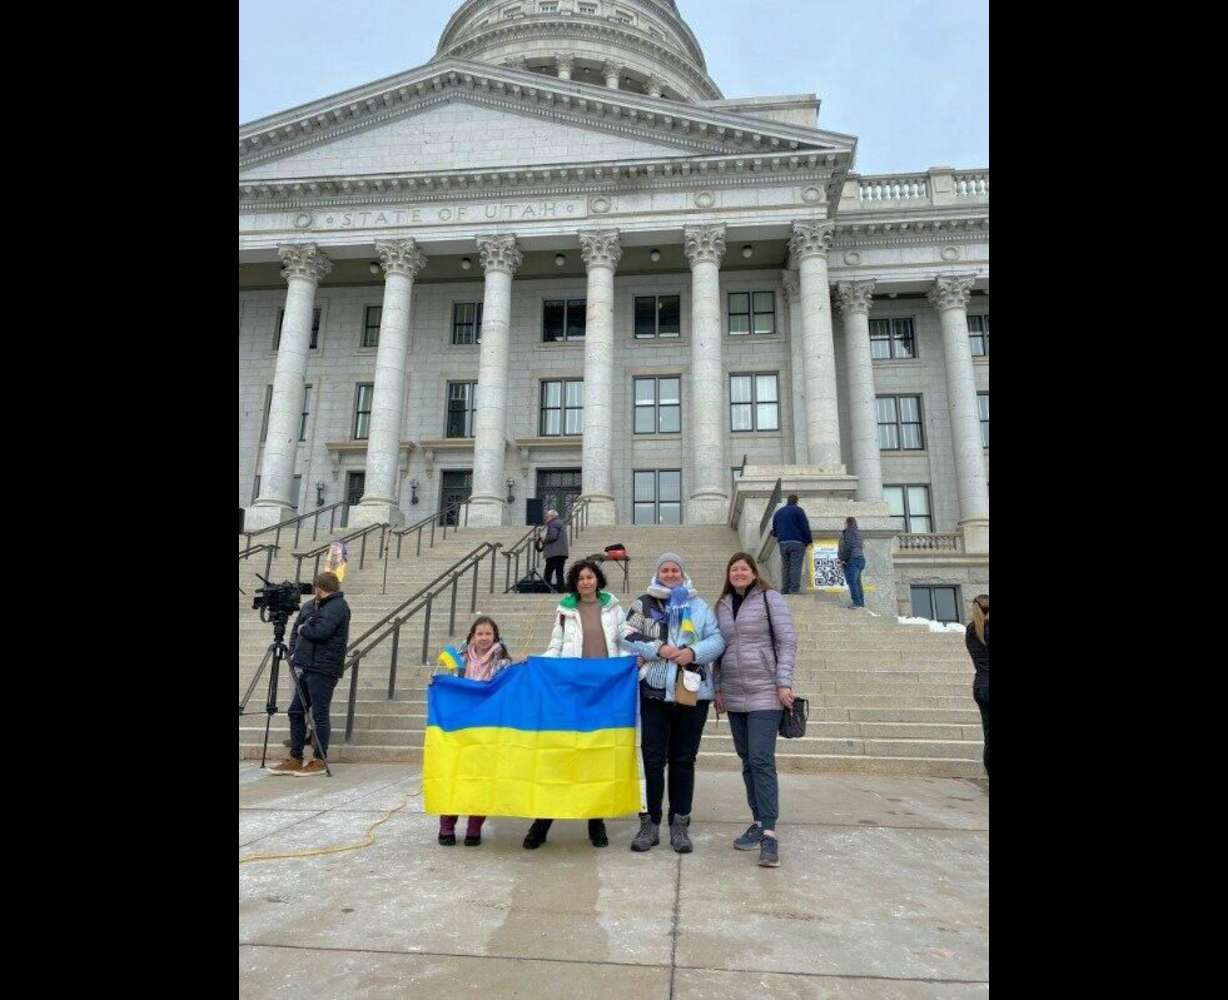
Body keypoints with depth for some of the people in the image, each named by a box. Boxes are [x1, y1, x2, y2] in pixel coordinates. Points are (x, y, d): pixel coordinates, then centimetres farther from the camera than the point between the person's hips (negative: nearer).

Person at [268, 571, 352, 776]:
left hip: (323, 670, -8)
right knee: (295, 712, 11)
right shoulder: (309, 606, 16)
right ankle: (295, 759, 21)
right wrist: (294, 655, 5)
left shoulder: (338, 607, -10)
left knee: (319, 715, -2)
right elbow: (296, 631, 19)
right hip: (305, 667, 8)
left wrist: (302, 629, -2)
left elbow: (320, 631, -21)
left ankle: (320, 761, 8)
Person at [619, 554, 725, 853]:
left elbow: (717, 639, 4)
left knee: (684, 760, 9)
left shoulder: (698, 605, 11)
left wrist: (694, 652, -14)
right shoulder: (643, 604, 7)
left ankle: (679, 825, 19)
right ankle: (650, 823, 16)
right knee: (653, 759, 3)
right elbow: (627, 636, -3)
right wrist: (658, 649, -15)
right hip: (655, 692, -1)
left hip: (693, 692, 1)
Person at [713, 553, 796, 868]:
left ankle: (769, 833, -8)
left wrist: (784, 683, -12)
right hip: (734, 695, 5)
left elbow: (787, 642, -5)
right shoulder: (722, 605, 12)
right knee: (747, 760, 10)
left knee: (761, 760, -11)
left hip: (764, 694, -5)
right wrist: (718, 689, 11)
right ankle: (758, 821, 21)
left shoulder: (769, 599, -2)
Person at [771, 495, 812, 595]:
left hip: (783, 543, 5)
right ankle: (794, 590, -14)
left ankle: (785, 591, 3)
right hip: (797, 542, -5)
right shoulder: (798, 510, -1)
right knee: (796, 567, -7)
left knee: (786, 567, 7)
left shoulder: (778, 512, 17)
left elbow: (774, 530, 20)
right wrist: (808, 540, 1)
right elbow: (805, 527, -6)